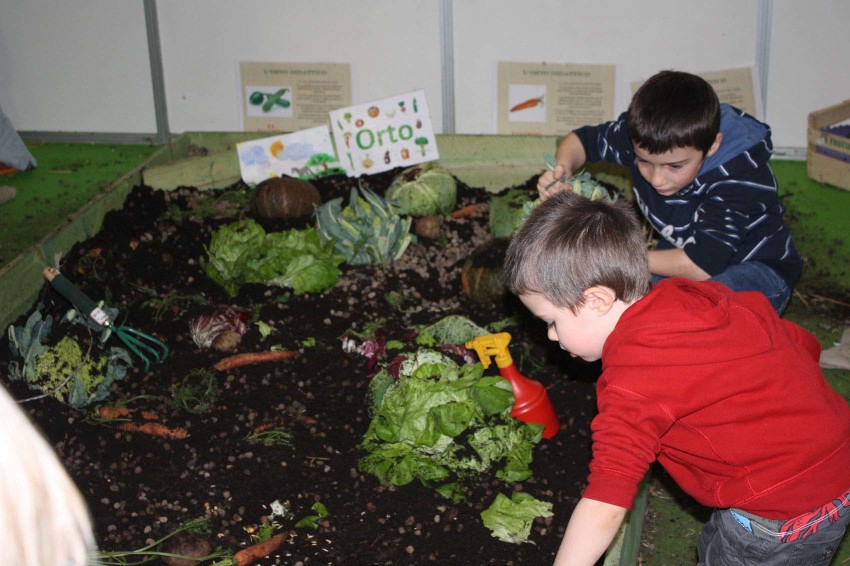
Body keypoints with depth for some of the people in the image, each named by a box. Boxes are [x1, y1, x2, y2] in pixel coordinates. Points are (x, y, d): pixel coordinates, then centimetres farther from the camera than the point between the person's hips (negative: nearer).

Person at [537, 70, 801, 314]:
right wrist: (563, 169, -23)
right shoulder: (642, 137, -17)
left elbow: (701, 266, -38)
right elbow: (581, 140, 1)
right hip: (685, 255, 6)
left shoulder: (739, 180, -34)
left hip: (755, 267, -6)